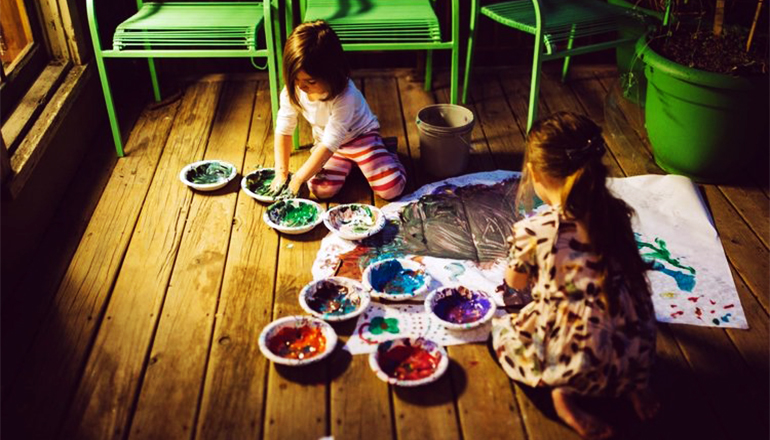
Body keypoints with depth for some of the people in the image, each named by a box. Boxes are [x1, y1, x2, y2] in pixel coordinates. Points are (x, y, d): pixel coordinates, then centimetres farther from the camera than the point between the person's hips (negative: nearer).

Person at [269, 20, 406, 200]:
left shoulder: (344, 97, -36)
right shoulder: (293, 91, -21)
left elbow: (330, 144, -35)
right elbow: (283, 130, -11)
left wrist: (298, 178, -32)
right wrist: (281, 174, -17)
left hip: (360, 134, -4)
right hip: (326, 140, 5)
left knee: (391, 189, -19)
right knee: (321, 190, -20)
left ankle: (384, 154, 13)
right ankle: (348, 162, 10)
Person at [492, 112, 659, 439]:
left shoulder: (532, 231, -16)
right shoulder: (616, 214, -3)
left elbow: (515, 283, 3)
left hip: (573, 361, -4)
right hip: (636, 356, 5)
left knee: (501, 329, 21)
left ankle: (564, 393, 2)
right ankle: (634, 385, 19)